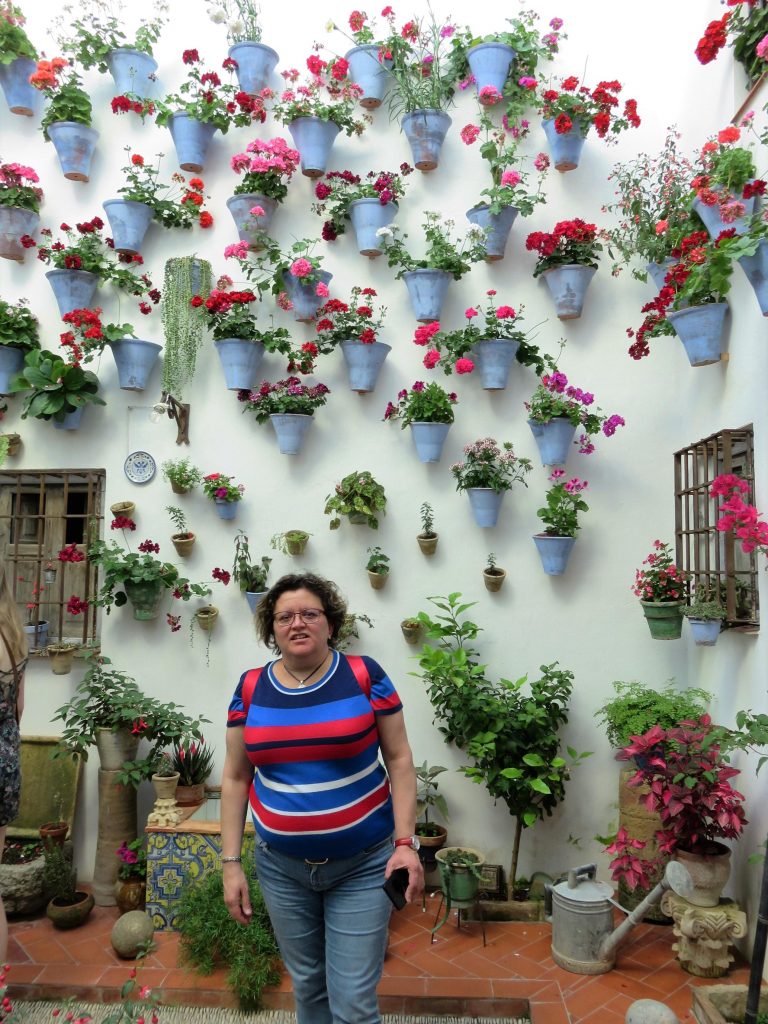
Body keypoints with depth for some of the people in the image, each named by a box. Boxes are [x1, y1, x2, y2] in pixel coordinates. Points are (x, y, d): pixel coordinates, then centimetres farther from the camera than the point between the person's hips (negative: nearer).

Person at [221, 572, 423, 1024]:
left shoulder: (364, 675, -10)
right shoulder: (251, 689, -3)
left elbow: (399, 759, -6)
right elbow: (235, 779, 4)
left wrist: (405, 842, -12)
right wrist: (231, 863, 2)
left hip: (363, 864, -3)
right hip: (282, 867, 3)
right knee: (307, 985, 20)